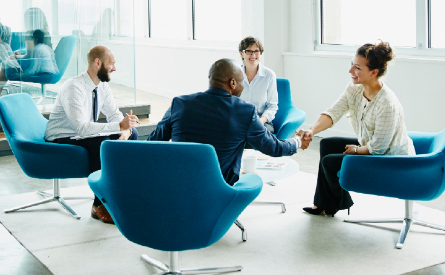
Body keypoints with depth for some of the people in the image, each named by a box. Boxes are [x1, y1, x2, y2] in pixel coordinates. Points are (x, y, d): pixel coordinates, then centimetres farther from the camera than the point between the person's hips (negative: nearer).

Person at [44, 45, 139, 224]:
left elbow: (114, 114, 3)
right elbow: (82, 127, -36)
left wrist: (125, 130, -20)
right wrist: (119, 126, -40)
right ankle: (99, 206, -25)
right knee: (102, 143, -35)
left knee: (132, 133, -5)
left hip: (83, 135, 9)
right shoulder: (74, 88, -26)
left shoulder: (102, 86, 0)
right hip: (61, 141, -8)